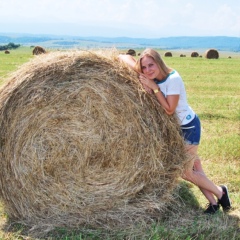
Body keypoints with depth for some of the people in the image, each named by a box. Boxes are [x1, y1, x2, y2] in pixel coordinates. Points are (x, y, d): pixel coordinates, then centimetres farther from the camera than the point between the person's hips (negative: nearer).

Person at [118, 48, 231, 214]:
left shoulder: (173, 78, -25)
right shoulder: (153, 78, -5)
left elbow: (169, 109, -27)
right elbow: (128, 58, -3)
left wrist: (154, 88, -26)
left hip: (188, 126, -8)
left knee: (186, 172, 0)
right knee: (193, 167, 11)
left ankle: (220, 192, 20)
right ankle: (213, 202, 24)